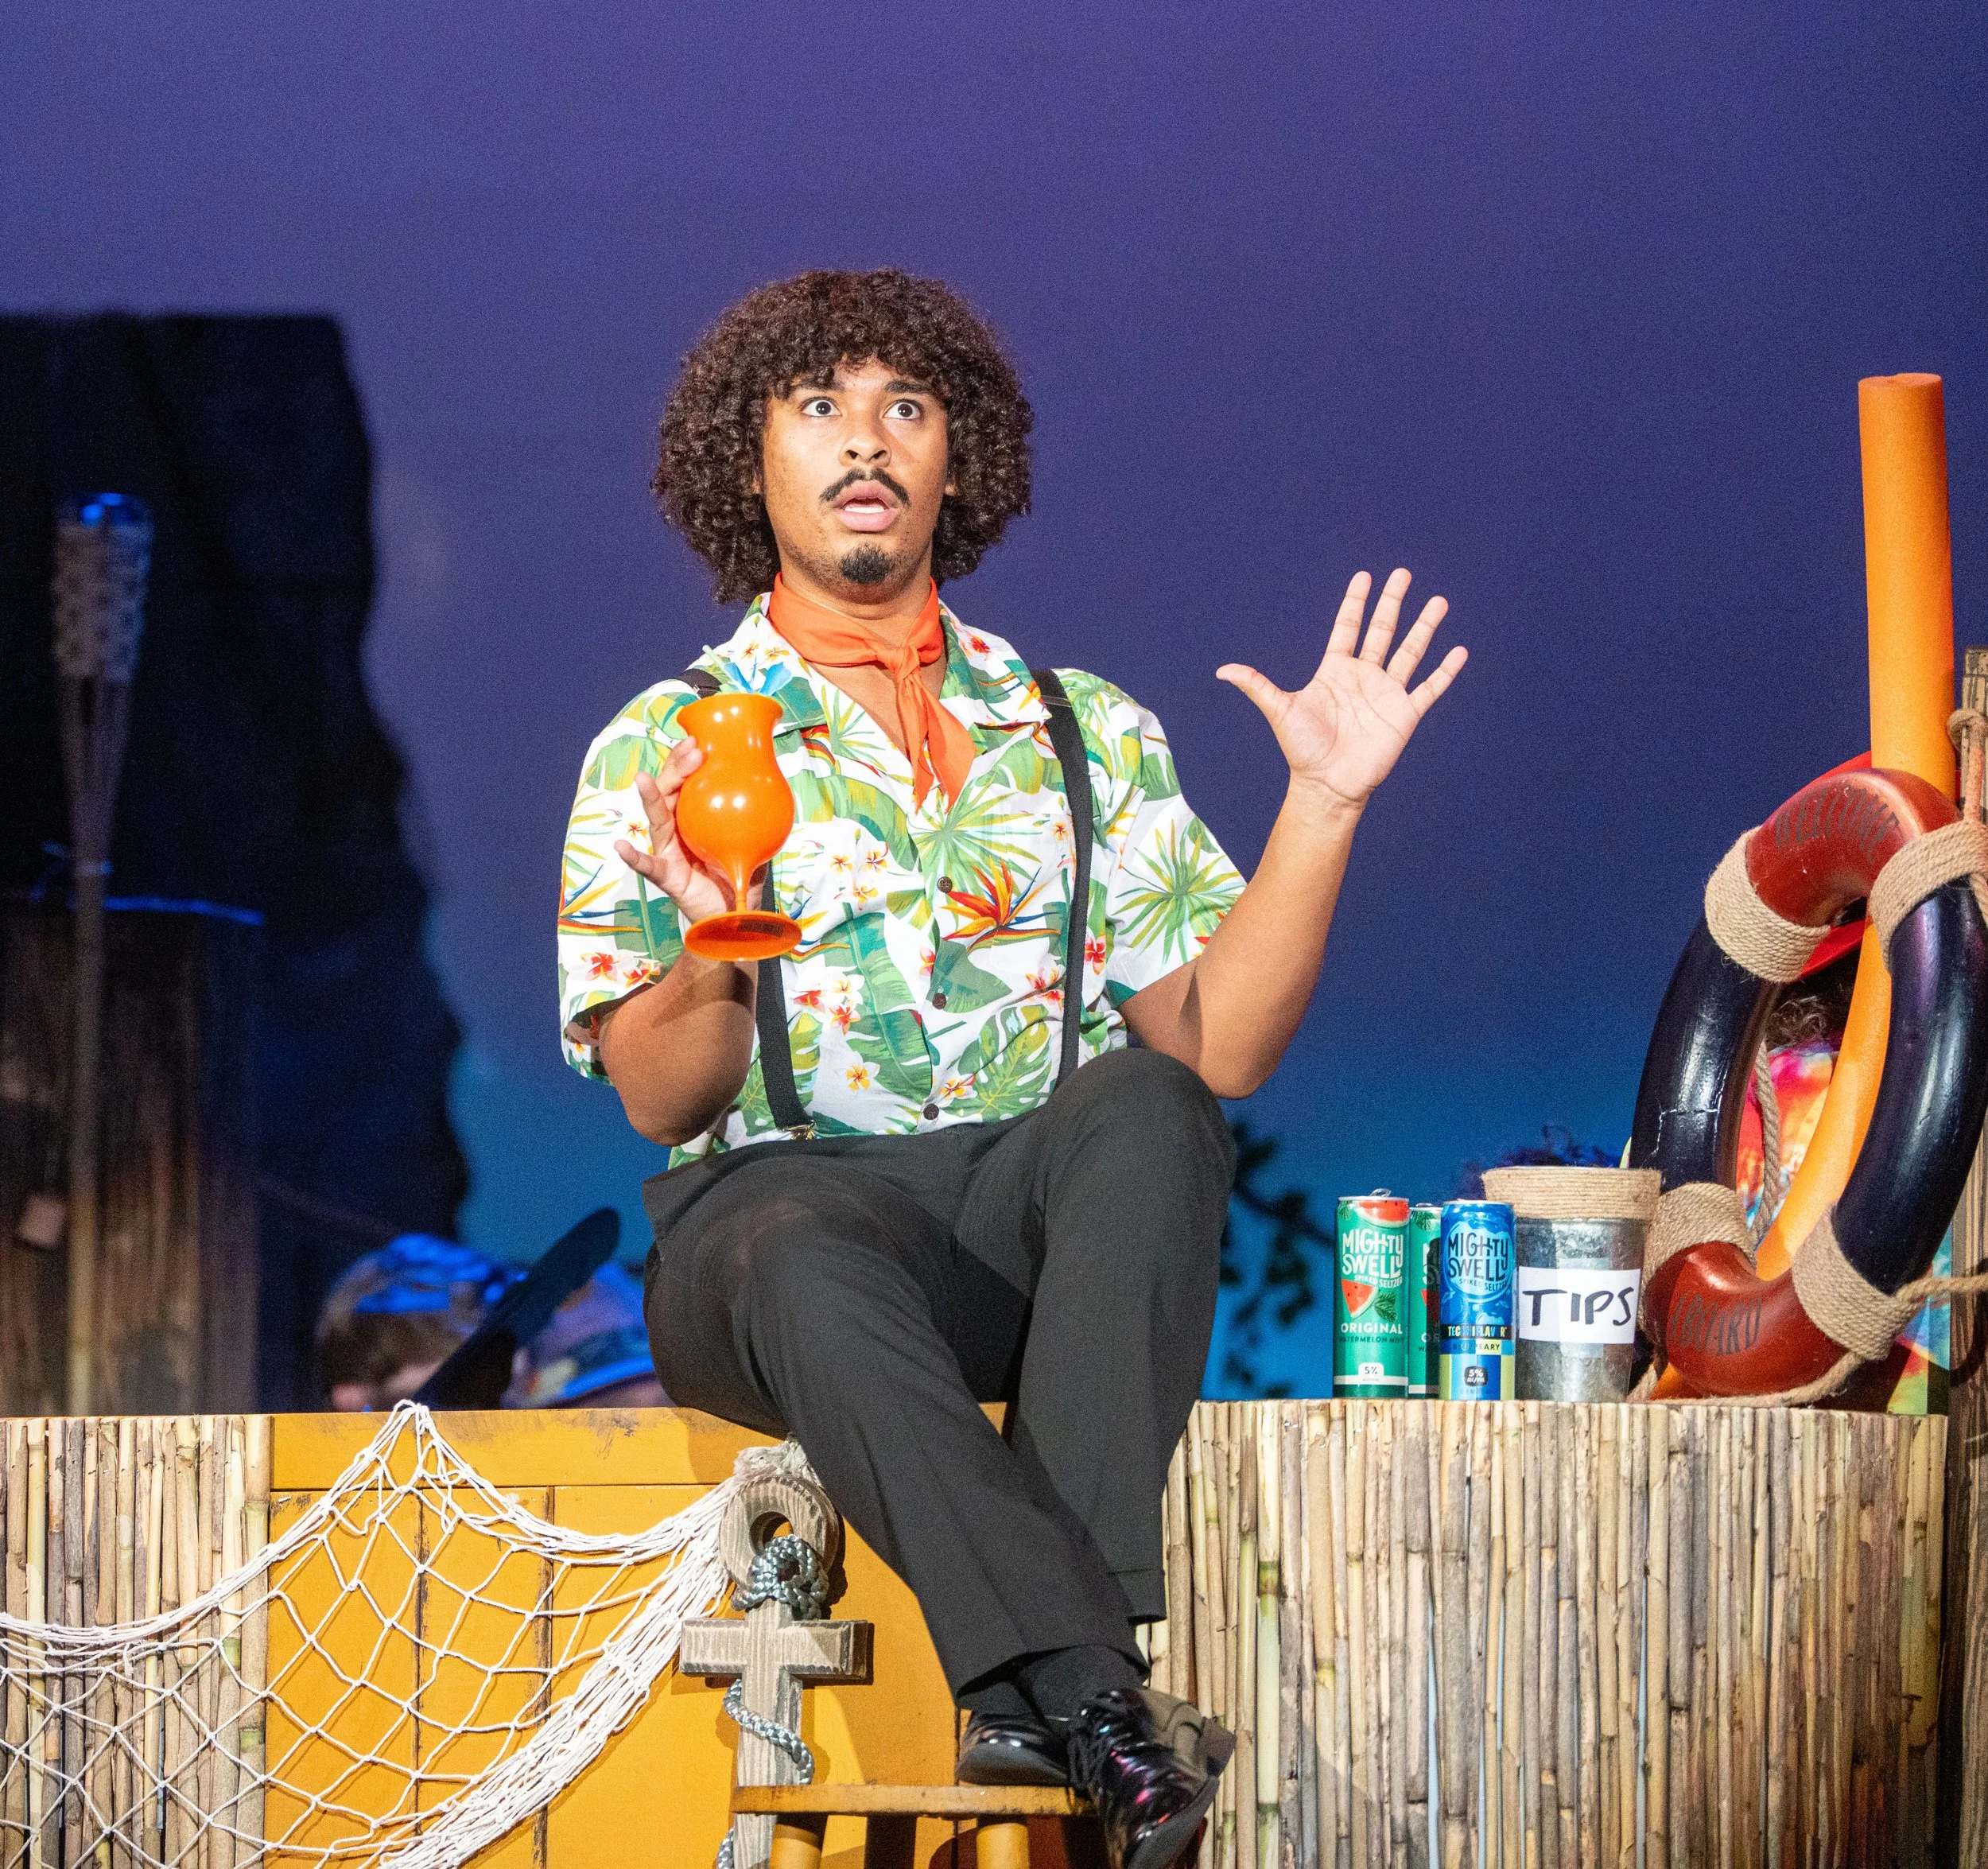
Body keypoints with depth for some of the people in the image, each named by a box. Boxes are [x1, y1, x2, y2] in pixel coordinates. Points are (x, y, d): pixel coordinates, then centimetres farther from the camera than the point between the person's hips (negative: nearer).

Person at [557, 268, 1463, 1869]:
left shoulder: (1083, 731, 18)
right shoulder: (659, 749, 11)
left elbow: (1212, 1046, 8)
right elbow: (659, 1094, 0)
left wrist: (1323, 807, -2)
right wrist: (713, 956, -21)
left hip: (1038, 1216, 2)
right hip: (781, 1198, -2)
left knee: (1139, 1105, -32)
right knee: (806, 1257, -38)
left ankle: (1033, 1691, -40)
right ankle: (1087, 1691, -48)